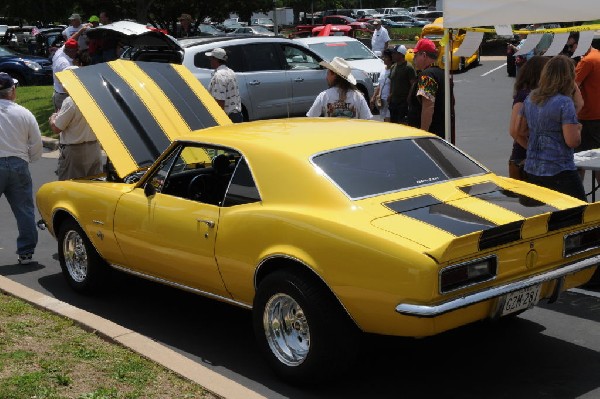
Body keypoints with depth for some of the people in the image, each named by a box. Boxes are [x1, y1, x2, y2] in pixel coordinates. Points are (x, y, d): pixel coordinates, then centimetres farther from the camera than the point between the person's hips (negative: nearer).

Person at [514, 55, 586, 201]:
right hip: (560, 172, -7)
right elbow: (573, 141, -17)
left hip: (531, 171, 7)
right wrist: (578, 128, 3)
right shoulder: (564, 103, -14)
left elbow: (519, 133, 14)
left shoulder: (530, 99, 7)